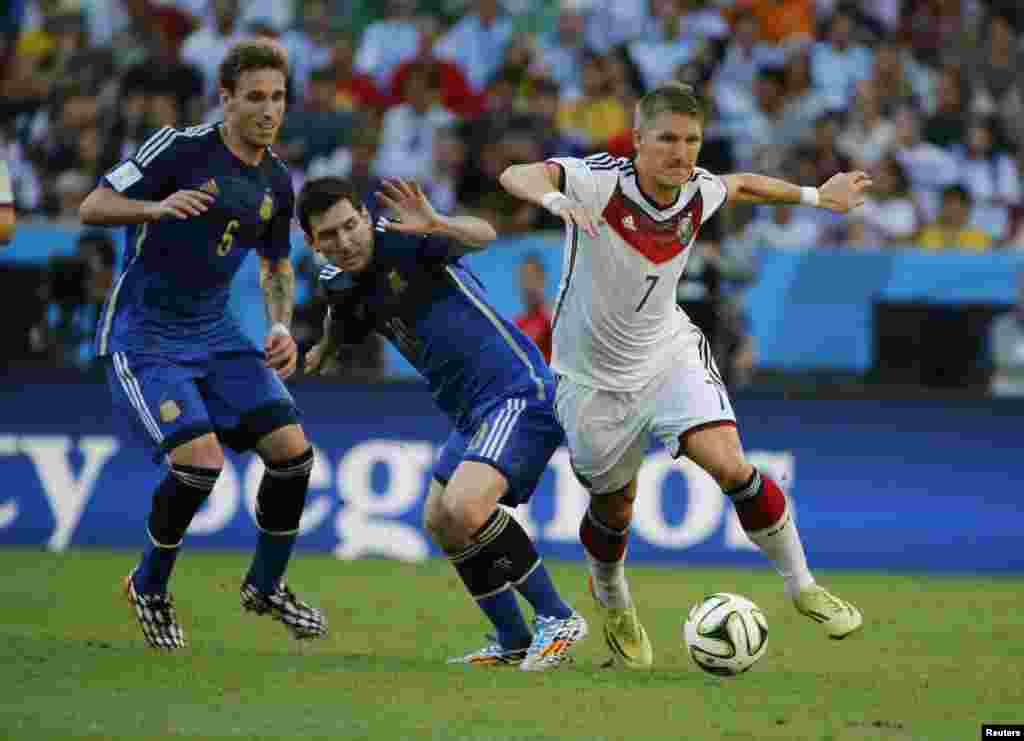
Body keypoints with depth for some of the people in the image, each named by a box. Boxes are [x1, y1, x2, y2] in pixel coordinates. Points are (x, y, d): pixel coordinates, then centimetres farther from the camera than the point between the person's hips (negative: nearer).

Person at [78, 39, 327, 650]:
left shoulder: (277, 181, 5)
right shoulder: (180, 148, -14)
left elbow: (276, 263, 20)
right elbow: (92, 208, -15)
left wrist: (282, 327, 2)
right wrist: (158, 206, -33)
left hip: (216, 334, 6)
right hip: (143, 337, -6)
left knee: (293, 449, -7)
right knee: (200, 459, -23)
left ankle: (267, 585, 18)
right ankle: (149, 588, 3)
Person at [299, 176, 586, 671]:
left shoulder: (403, 238, -16)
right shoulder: (339, 284, 8)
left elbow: (482, 236, -37)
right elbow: (342, 322, 35)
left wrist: (437, 226, -52)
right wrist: (323, 349, 21)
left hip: (518, 392, -10)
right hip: (472, 410, 10)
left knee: (462, 510, -25)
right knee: (440, 523, 13)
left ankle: (556, 617, -12)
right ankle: (514, 643, 23)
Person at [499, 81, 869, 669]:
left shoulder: (698, 191, -11)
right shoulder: (601, 180, -26)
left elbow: (742, 185, 14)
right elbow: (516, 175, -41)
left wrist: (816, 196, 17)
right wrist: (554, 199, -62)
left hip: (669, 354, 2)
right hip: (594, 374, -2)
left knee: (728, 465, -20)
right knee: (614, 509, 13)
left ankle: (802, 586, -1)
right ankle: (613, 602, 47)